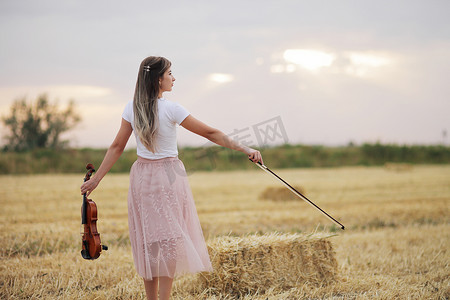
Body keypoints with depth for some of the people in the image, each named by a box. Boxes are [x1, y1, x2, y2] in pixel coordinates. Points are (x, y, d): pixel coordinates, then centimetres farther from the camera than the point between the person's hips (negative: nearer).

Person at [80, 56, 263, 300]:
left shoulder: (132, 108, 0)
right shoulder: (170, 109, -13)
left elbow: (117, 147, 2)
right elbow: (210, 133, -12)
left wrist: (96, 179, 9)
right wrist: (244, 149, -8)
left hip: (141, 176, 5)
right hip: (168, 176, -5)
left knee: (148, 239, 11)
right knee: (169, 239, 1)